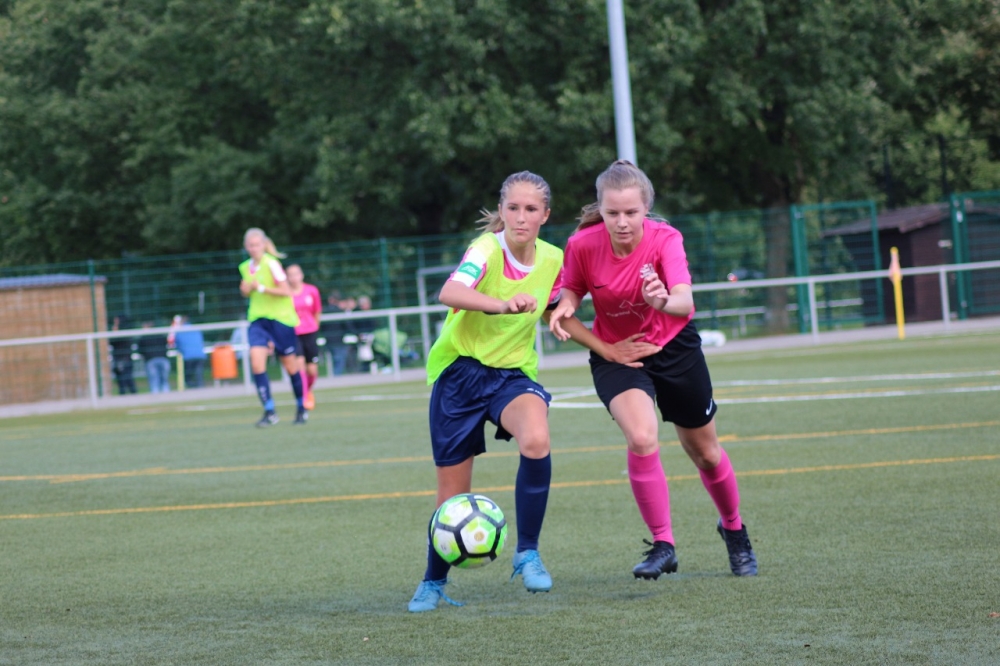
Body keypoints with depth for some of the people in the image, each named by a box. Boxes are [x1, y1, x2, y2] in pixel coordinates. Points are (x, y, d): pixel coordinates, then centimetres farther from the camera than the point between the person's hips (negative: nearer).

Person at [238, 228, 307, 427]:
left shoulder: (271, 263, -11)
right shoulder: (245, 267, 8)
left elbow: (285, 291, -15)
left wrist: (261, 288, -21)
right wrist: (246, 289, 1)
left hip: (280, 319, -5)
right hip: (257, 320, 5)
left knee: (290, 364, 6)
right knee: (256, 362, -15)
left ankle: (301, 408, 25)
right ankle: (269, 412, -12)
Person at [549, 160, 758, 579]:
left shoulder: (665, 239, -26)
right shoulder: (583, 245, -21)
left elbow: (685, 302, -41)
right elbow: (573, 290, -2)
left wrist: (663, 301, -63)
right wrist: (564, 307, -24)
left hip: (674, 347, 0)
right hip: (613, 352, 0)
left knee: (704, 451, 14)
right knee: (641, 438, -27)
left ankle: (733, 528, 43)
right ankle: (663, 545, -14)